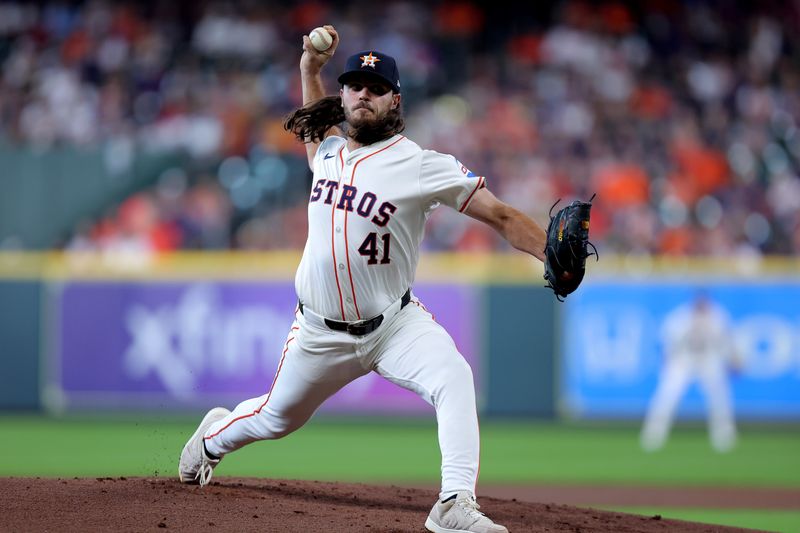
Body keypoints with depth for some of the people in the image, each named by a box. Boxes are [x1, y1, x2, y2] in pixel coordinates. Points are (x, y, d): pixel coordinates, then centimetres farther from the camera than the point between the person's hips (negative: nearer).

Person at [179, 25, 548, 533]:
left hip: (395, 323, -3)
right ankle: (215, 436, 54)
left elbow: (500, 215, -20)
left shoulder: (422, 166, -15)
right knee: (276, 418, 20)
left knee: (454, 378, -31)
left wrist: (555, 257, -34)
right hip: (322, 333, 4)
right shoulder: (327, 149, 2)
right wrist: (312, 66, 10)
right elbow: (316, 116, 29)